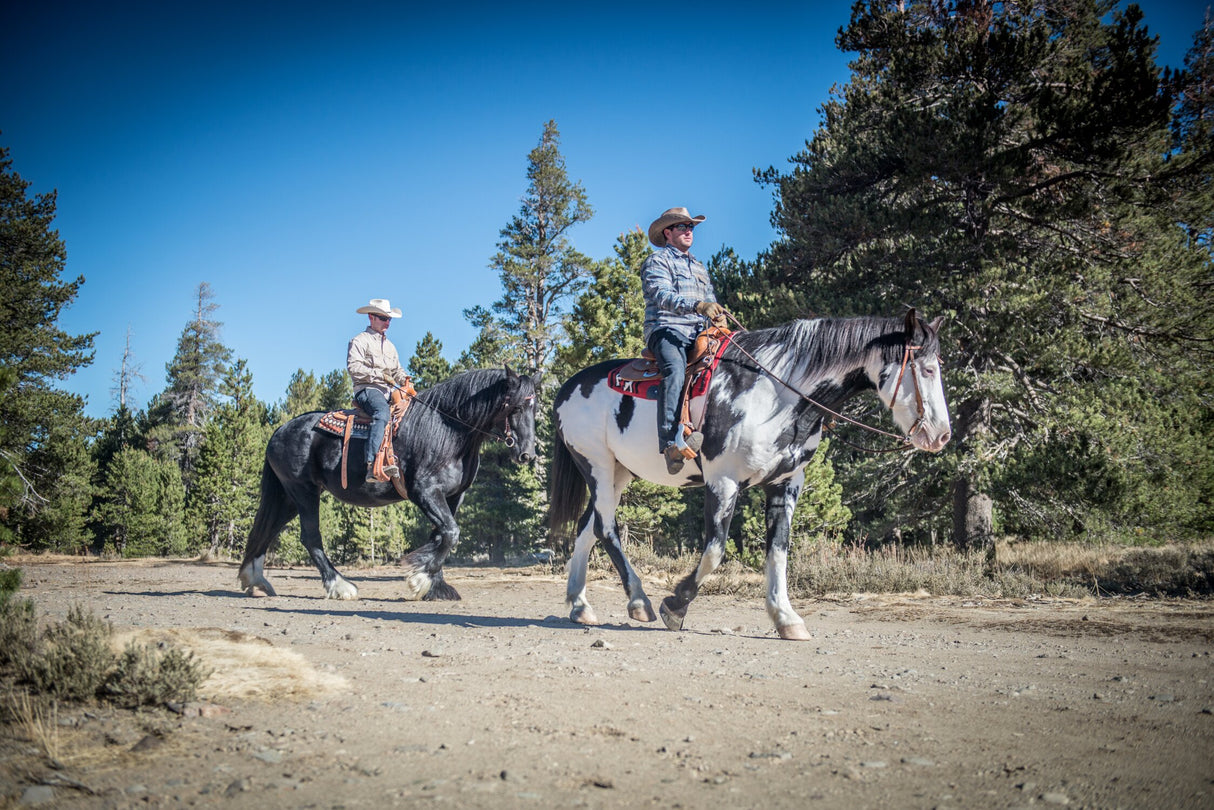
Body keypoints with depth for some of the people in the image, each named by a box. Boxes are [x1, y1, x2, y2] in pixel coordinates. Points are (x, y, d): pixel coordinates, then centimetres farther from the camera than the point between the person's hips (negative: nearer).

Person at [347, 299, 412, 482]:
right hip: (367, 389, -8)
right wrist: (379, 375, -15)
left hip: (387, 391, 8)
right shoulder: (360, 340, 5)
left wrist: (404, 379, 7)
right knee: (383, 412, -38)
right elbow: (353, 367, -9)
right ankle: (373, 465, -51)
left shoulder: (389, 345, 29)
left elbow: (397, 369, 32)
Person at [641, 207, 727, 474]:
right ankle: (672, 443, -48)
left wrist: (719, 317, 2)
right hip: (666, 328, -7)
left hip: (698, 332, 8)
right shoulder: (658, 261, 5)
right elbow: (663, 296, -13)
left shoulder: (698, 267, 30)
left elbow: (711, 301, 28)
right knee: (675, 369, -36)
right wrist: (698, 305, -29)